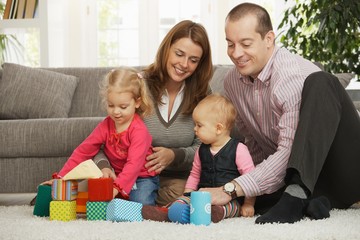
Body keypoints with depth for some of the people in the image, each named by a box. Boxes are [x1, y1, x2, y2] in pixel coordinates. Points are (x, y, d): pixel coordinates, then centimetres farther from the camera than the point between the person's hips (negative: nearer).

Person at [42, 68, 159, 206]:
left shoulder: (139, 130, -20)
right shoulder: (106, 126, -2)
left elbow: (134, 163, -32)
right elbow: (83, 151, -2)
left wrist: (117, 187, -47)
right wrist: (61, 177, -10)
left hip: (142, 177, -5)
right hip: (117, 176, 5)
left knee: (141, 204, -34)